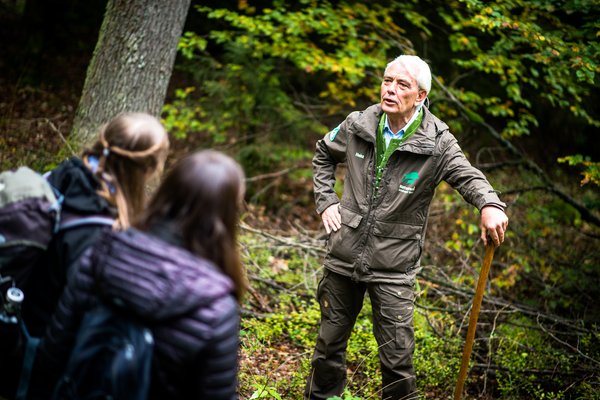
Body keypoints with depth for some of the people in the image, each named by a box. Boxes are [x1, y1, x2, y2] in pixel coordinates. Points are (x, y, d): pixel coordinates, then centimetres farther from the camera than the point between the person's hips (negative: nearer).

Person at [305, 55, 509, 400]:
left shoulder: (437, 143, -12)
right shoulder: (358, 126, -2)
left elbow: (469, 176, -15)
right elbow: (324, 156, 16)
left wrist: (490, 205, -37)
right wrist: (326, 201, 5)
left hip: (393, 267, -3)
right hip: (343, 255, 3)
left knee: (398, 357, 2)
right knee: (330, 341, 19)